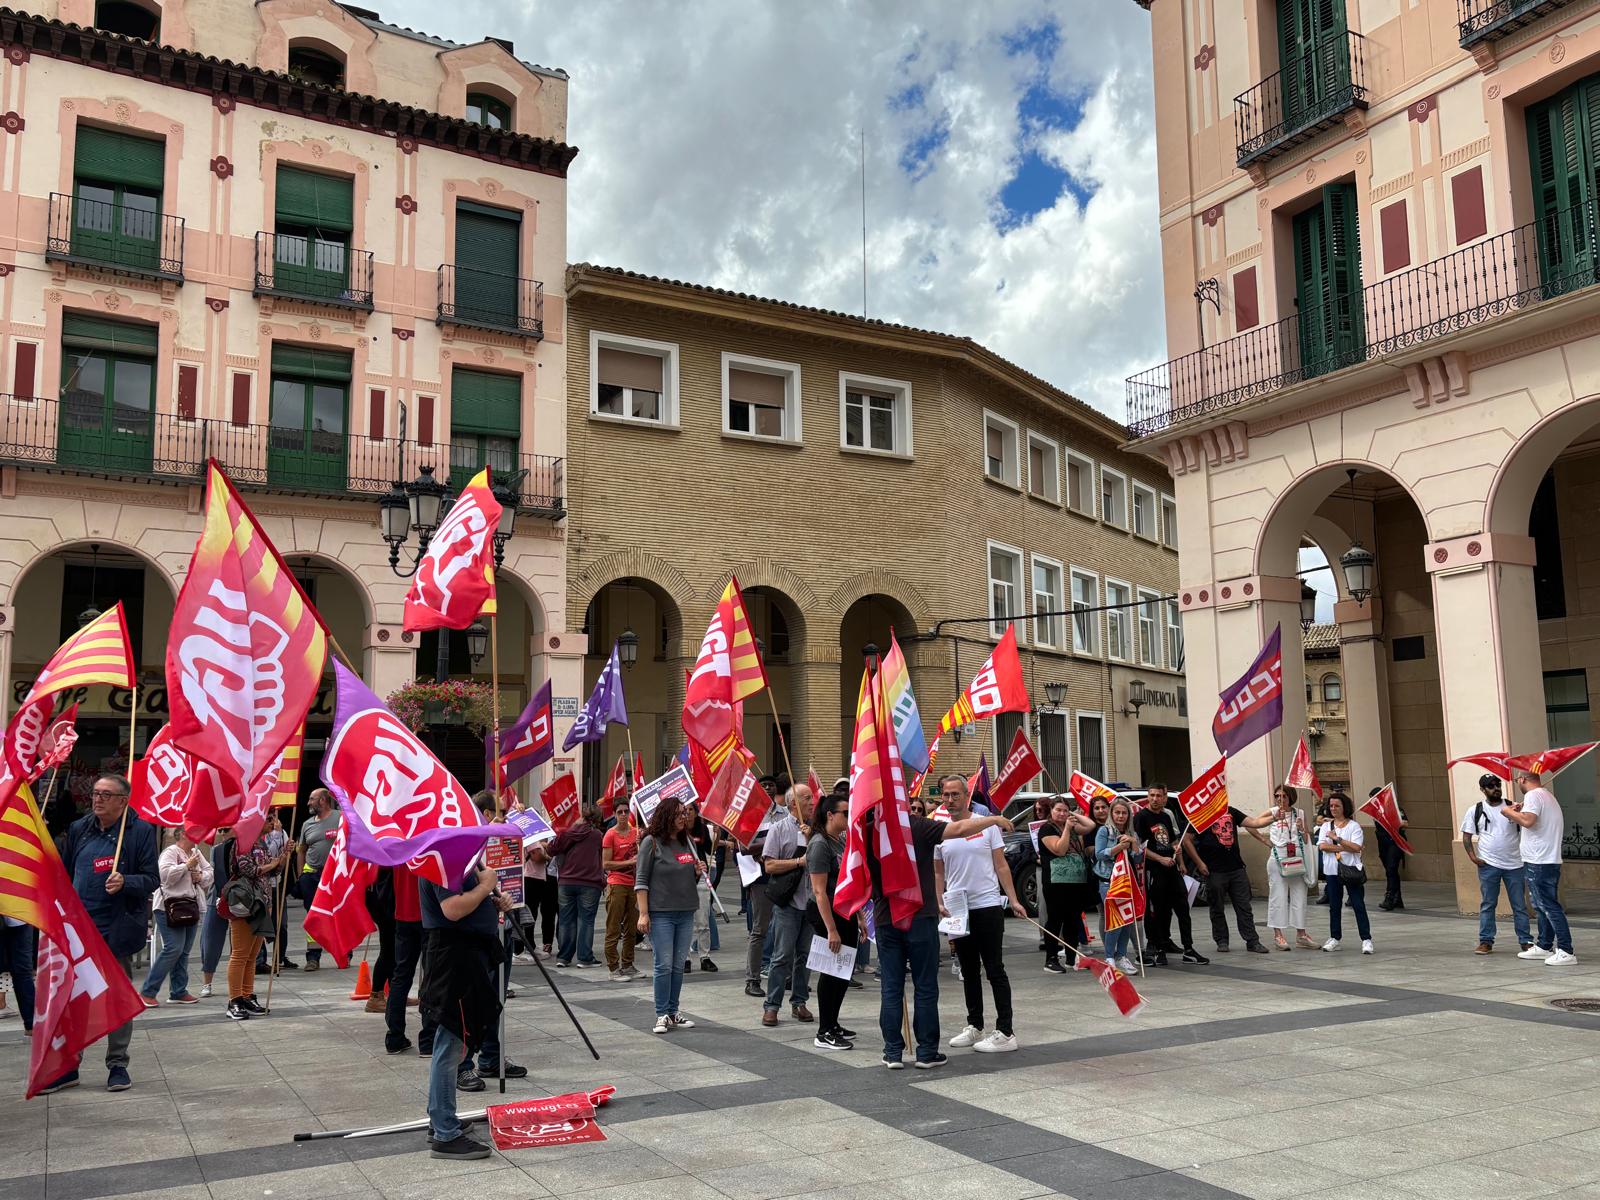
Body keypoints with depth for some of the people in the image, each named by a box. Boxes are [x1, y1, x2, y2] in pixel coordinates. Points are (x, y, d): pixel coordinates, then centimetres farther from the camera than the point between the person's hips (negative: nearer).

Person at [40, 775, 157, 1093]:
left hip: (117, 929, -4)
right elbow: (64, 873, 19)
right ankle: (66, 1067, 17)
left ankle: (117, 1065, 17)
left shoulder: (140, 831, -6)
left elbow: (151, 879, -7)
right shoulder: (78, 829, 8)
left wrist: (125, 882, -26)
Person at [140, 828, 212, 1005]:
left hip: (191, 907, 8)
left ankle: (179, 992, 17)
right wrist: (187, 865, -18)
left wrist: (201, 876, -2)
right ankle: (147, 992, -6)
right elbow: (166, 874, -22)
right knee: (173, 949, -14)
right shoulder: (170, 852, -7)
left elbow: (209, 871, 18)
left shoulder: (197, 853, 16)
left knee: (184, 951, 10)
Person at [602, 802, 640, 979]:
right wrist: (629, 862, -14)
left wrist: (640, 843, 0)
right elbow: (606, 864, -9)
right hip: (616, 885, -6)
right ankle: (614, 968, 2)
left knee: (631, 928, 11)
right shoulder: (610, 835, -6)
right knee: (613, 930, -2)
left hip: (633, 884, 6)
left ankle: (627, 965, 21)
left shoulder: (635, 833, 11)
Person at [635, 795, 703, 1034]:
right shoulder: (652, 842, -5)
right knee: (664, 965, -5)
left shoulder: (687, 842, 12)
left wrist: (698, 872, 1)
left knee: (678, 965, 9)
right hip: (660, 913, -6)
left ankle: (673, 1012, 17)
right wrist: (643, 913, -13)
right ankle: (662, 1015, 3)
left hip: (686, 912, 6)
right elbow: (641, 880, -7)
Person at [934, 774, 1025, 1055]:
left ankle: (1005, 1032, 0)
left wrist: (1013, 899, -6)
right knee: (968, 971, 14)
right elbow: (938, 873, 11)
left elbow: (1001, 865, 1)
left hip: (988, 906, -4)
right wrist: (939, 903, -2)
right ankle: (974, 1026, 25)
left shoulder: (986, 824, -2)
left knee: (994, 969, -3)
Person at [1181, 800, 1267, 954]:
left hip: (1236, 868, 4)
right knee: (1217, 908, 6)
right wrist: (1199, 863, -10)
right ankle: (1222, 941, 17)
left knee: (1244, 907, 4)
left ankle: (1252, 941, 7)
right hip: (1214, 871, -4)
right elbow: (1186, 840, -6)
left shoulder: (1230, 811, 12)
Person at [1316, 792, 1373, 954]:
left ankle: (1366, 939, -1)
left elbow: (1357, 847, -14)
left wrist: (1337, 839, -15)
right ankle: (1334, 938, 17)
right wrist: (1345, 848, -11)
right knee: (1334, 906, 9)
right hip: (1332, 871, 3)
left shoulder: (1354, 825, -1)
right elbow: (1322, 846, -7)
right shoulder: (1326, 826, 8)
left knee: (1358, 905, -4)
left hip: (1351, 870, -3)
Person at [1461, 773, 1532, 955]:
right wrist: (1472, 856, -6)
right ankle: (1486, 942, 7)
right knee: (1487, 904, 3)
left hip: (1515, 864, 1)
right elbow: (1466, 836, 6)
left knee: (1519, 905, 6)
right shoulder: (1475, 811, 3)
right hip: (1488, 865, 0)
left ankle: (1525, 941, 14)